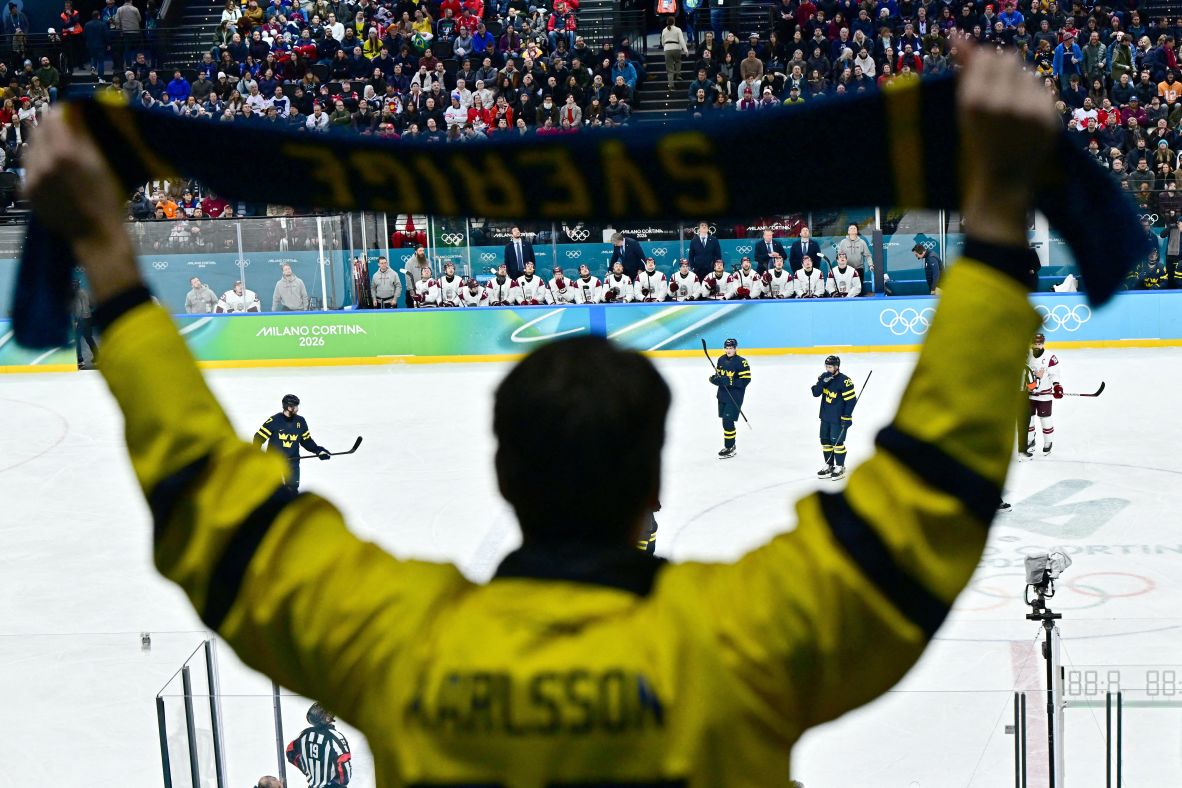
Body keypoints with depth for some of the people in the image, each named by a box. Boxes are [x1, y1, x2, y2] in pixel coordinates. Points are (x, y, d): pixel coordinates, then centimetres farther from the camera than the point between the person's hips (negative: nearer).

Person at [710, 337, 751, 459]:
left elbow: (746, 380, -17)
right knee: (725, 421, 12)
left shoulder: (741, 362, -14)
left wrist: (730, 381, -26)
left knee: (728, 421, -11)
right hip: (722, 395, 7)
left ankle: (730, 448, -1)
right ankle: (730, 446, 24)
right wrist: (714, 379, -4)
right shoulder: (721, 360, 7)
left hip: (735, 397, -7)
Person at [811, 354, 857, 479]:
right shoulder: (824, 376, 2)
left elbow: (851, 400, -17)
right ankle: (829, 465, 25)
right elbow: (816, 393, -4)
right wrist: (823, 382, -20)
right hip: (825, 416, 7)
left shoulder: (844, 381, -19)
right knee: (825, 440, 12)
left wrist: (847, 417, -18)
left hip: (838, 418, -7)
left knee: (837, 442, -4)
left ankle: (840, 467, 10)